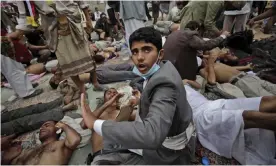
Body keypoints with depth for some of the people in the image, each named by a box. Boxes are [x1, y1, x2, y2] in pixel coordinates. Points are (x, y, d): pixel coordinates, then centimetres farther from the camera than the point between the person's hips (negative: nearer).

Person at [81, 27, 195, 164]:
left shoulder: (164, 83, -37)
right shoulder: (163, 67, -9)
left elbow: (151, 135, -50)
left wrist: (96, 124, -45)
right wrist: (142, 100, 7)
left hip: (171, 148, -7)